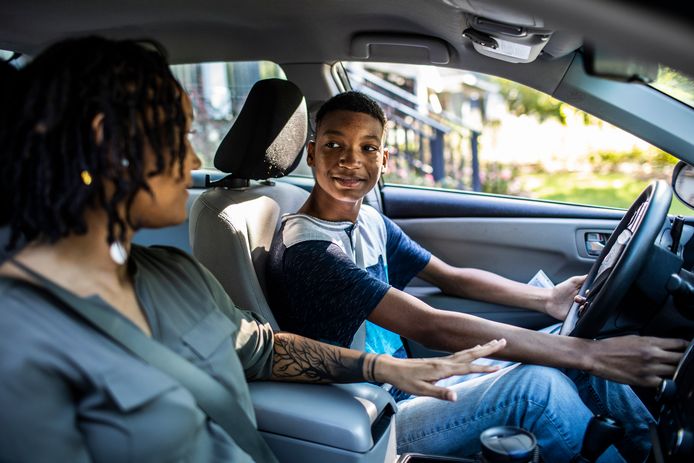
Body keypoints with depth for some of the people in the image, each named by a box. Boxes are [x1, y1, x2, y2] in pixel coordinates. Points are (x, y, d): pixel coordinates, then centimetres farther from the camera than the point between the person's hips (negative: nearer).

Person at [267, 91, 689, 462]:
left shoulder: (370, 222, 5)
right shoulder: (307, 249, -23)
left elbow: (452, 277, 11)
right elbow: (430, 327, -30)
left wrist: (547, 298, -5)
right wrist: (590, 354, -29)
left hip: (406, 389, 8)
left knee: (568, 345, -2)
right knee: (535, 385, -26)